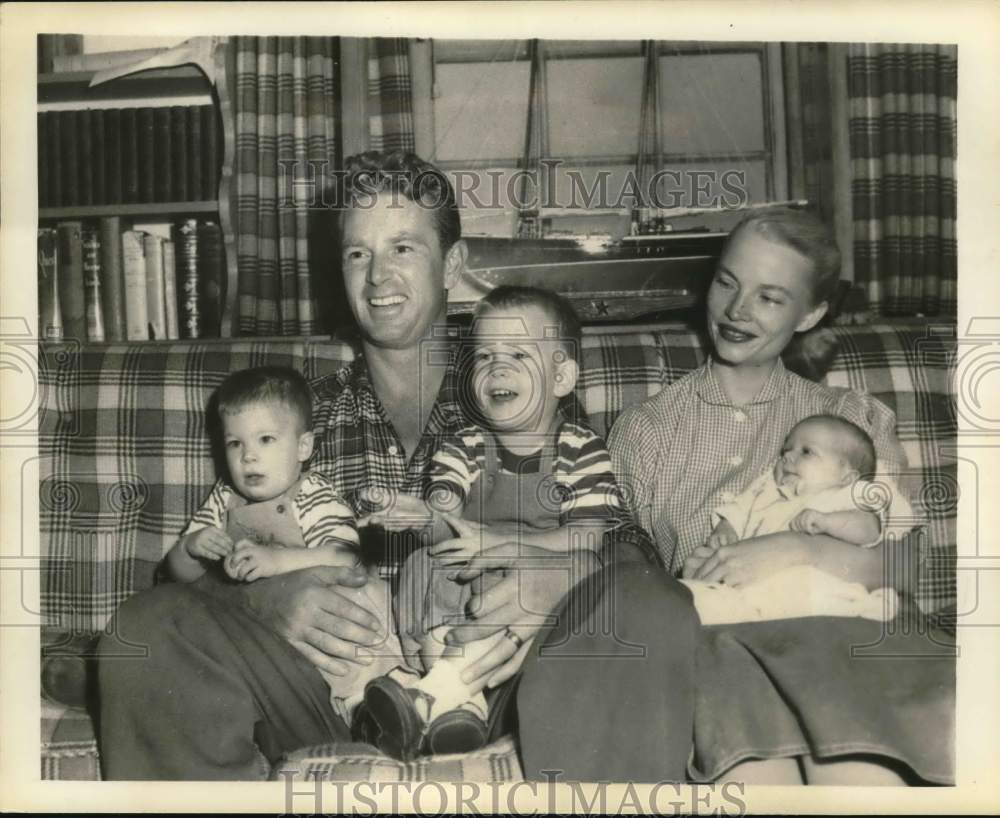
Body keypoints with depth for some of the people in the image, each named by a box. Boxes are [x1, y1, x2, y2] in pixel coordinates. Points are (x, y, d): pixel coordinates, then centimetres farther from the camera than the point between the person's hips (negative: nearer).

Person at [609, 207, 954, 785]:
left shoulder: (855, 421, 18)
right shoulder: (644, 428, 17)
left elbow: (900, 559, 4)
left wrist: (796, 550, -13)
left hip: (828, 631, 1)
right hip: (702, 633, 0)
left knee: (859, 773, -31)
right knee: (756, 766, -32)